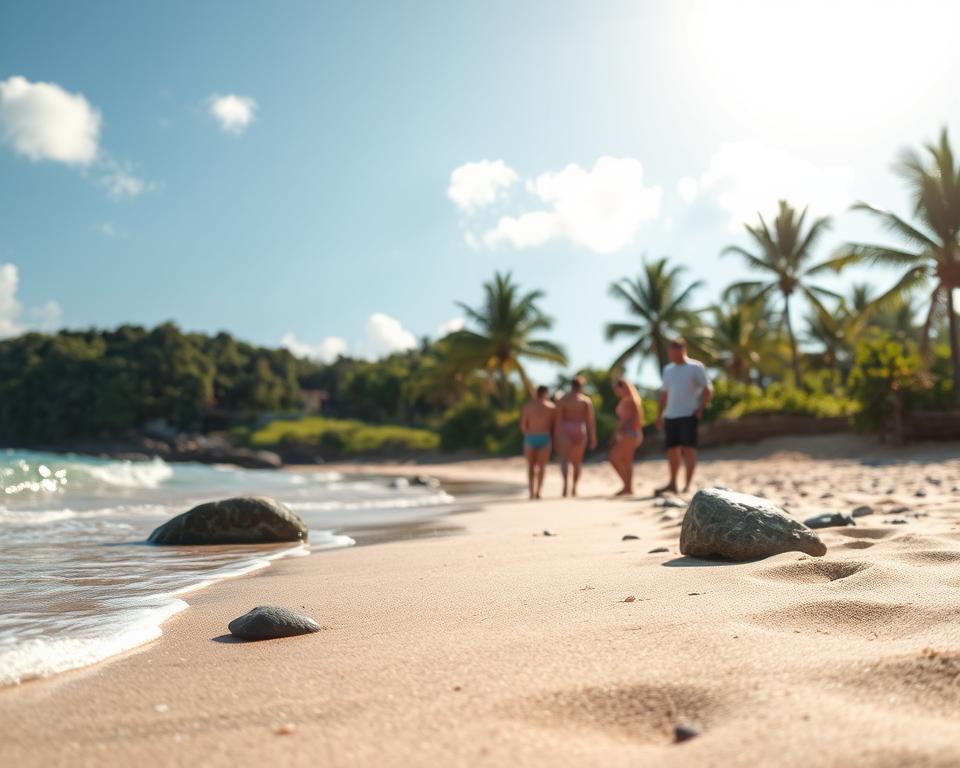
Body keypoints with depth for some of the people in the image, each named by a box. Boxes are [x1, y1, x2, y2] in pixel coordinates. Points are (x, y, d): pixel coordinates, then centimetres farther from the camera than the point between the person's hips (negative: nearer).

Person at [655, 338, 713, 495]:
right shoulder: (668, 370, 16)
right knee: (672, 450, 7)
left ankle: (688, 484, -2)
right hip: (670, 416, 5)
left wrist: (700, 409, -11)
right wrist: (660, 414, 14)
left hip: (688, 415, -5)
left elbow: (708, 389, -3)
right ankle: (672, 483, 15)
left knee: (688, 449, -6)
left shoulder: (695, 367, -1)